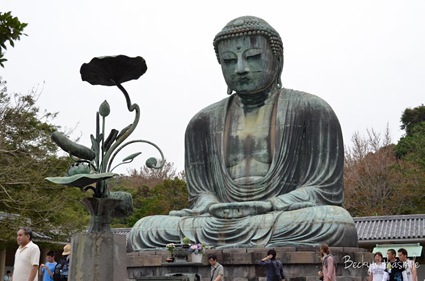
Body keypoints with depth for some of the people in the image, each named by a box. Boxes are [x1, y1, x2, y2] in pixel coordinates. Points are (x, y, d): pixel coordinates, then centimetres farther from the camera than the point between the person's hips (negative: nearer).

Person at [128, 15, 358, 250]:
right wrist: (213, 207, -16)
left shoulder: (312, 111, 3)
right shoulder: (204, 122, 14)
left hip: (292, 225, -1)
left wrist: (266, 207, -20)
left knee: (339, 221, -36)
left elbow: (325, 189, -3)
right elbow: (200, 192, 9)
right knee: (142, 230, -19)